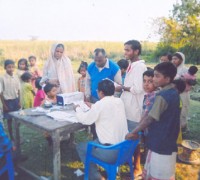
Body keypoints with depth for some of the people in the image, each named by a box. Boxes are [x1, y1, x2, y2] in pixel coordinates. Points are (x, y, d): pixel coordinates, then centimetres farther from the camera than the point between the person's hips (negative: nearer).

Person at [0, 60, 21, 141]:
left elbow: (18, 90, 6)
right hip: (8, 101, -3)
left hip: (16, 100, 4)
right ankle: (11, 137, 18)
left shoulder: (16, 77, 0)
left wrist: (19, 101, 3)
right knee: (9, 120, 6)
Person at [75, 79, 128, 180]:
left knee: (80, 147, 14)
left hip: (111, 151, -7)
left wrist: (78, 109, 11)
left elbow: (84, 120, -6)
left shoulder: (100, 104, -17)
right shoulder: (119, 101, 3)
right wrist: (93, 107, 27)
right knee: (97, 140, 32)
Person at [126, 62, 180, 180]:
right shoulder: (174, 93, 5)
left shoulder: (162, 96, -22)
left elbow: (149, 119, -20)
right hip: (169, 141, 9)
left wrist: (133, 132, -7)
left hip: (160, 143, -9)